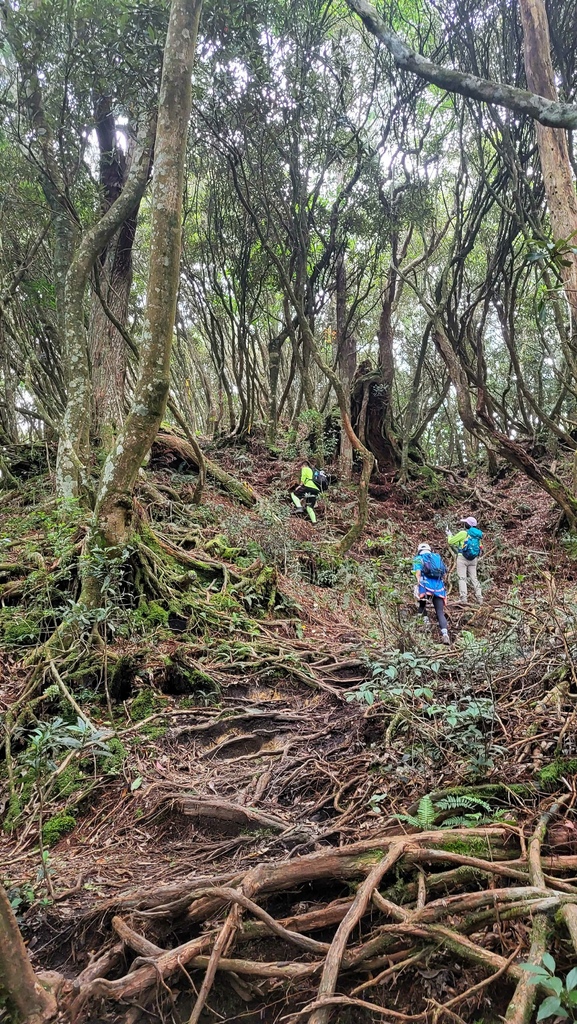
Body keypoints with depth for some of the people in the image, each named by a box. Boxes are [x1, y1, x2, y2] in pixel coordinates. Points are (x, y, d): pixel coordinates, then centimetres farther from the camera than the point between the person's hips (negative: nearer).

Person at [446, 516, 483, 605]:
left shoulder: (463, 533, -11)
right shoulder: (478, 535, 8)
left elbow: (451, 541, -5)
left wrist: (449, 535, 18)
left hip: (462, 558, -5)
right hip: (473, 559, 6)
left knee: (462, 578, -3)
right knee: (474, 578, 12)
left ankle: (463, 598, -10)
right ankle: (480, 598, 9)